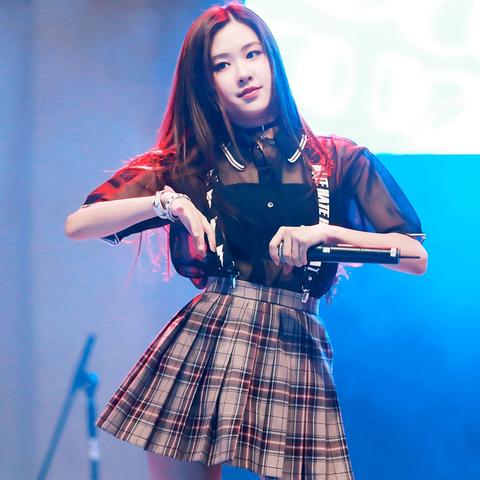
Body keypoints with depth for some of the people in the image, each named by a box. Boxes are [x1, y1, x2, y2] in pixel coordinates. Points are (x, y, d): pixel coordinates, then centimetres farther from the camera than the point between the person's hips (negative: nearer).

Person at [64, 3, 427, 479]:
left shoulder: (339, 161, 6)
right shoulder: (189, 164, 9)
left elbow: (416, 256, -1)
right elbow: (77, 225, 3)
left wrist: (324, 232, -15)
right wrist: (165, 202, -12)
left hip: (295, 354, 0)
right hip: (198, 347, 1)